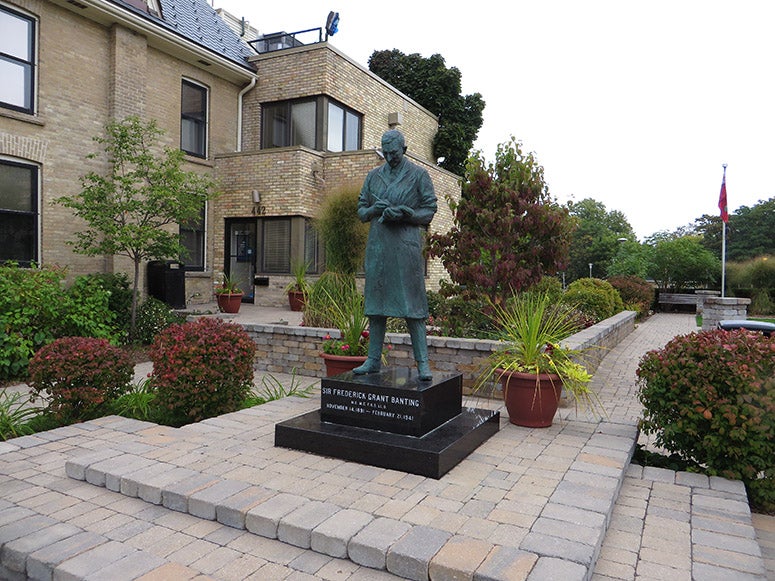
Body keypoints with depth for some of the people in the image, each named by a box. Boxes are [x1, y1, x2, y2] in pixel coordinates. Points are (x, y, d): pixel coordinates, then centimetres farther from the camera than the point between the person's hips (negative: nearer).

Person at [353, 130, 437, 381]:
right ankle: (373, 360, 12)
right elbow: (361, 211, 16)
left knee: (411, 304, -6)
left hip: (406, 245, -4)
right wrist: (375, 209, -6)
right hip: (378, 245, 4)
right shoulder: (373, 176, 15)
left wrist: (404, 213, -15)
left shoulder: (418, 174, 4)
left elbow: (429, 211, 2)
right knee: (375, 302, 5)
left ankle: (423, 363, -2)